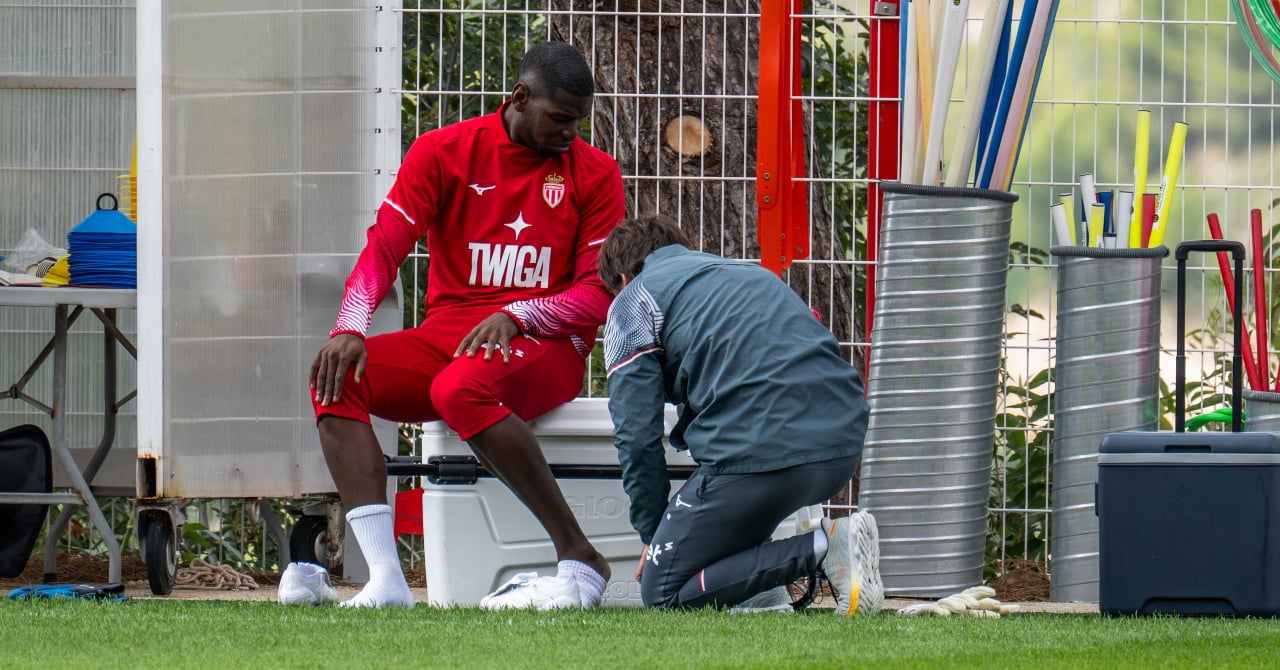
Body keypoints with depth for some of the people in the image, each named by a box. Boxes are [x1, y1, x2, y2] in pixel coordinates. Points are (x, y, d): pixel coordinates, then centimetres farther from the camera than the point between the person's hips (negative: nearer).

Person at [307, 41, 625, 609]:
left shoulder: (595, 174, 2)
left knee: (460, 388, -38)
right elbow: (384, 248, -1)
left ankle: (580, 562, -32)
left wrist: (513, 316, -21)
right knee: (337, 377, -24)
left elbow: (599, 294, -3)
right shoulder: (444, 152, 5)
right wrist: (350, 329, -20)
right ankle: (385, 579, -35)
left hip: (546, 349, -4)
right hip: (446, 339, 4)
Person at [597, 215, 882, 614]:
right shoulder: (752, 274, 33)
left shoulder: (633, 301, 13)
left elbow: (637, 435, 5)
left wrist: (653, 532, 18)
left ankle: (820, 549, -10)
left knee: (663, 593, 5)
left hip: (758, 453, -8)